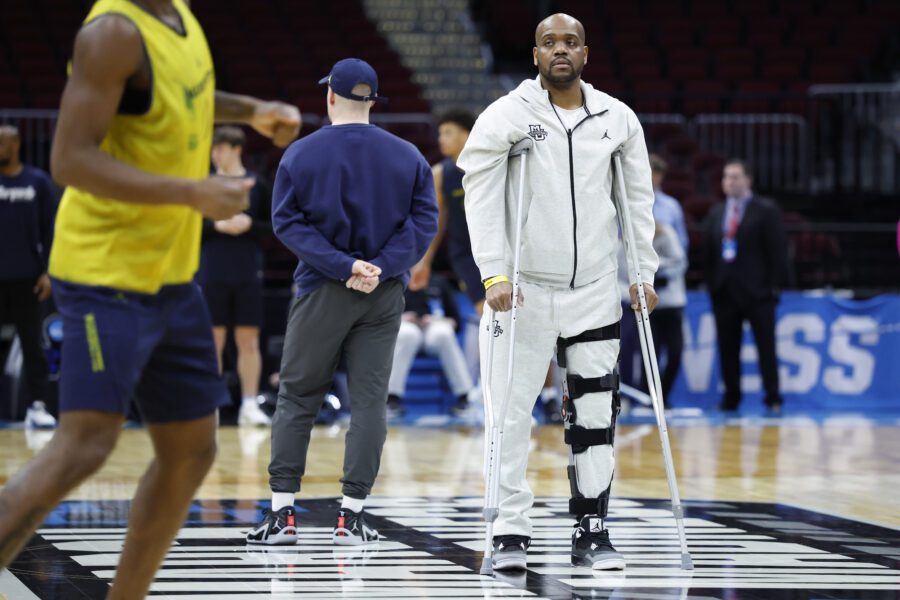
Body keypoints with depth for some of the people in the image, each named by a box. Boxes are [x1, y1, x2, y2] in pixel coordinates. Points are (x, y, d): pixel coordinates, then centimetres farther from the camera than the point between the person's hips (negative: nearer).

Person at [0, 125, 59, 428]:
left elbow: (50, 229, 3)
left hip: (27, 278, -1)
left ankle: (37, 406, 3)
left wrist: (47, 271, -4)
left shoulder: (39, 182, 1)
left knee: (32, 344, 2)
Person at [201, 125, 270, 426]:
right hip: (212, 274, 0)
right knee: (213, 340, 3)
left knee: (248, 341, 1)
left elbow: (273, 226, 4)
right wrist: (216, 225, -13)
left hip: (248, 275, 0)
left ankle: (250, 404, 5)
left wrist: (250, 224, -13)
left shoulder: (255, 184, 4)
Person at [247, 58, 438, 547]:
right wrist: (380, 267, -12)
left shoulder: (300, 155, -3)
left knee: (297, 397, 7)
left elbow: (287, 222, -10)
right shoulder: (407, 157, 3)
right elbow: (423, 220, -4)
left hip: (321, 291, -1)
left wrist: (344, 266, -14)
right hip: (384, 295, 2)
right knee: (370, 398, 4)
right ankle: (352, 515, 1)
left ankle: (282, 511, 4)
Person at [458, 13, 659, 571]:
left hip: (595, 290, 3)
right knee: (512, 411, -5)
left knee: (596, 412, 3)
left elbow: (639, 197, 13)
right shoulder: (507, 116, -4)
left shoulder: (618, 119, 7)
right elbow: (480, 195, -6)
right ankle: (512, 531, 2)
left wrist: (644, 273, 8)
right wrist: (495, 273, -14)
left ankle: (592, 531, 11)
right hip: (525, 289, -3)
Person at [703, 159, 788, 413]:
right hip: (724, 293, 5)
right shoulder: (716, 213, 15)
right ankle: (731, 398, 12)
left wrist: (775, 285, -11)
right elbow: (709, 251, 15)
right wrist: (711, 284, 6)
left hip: (756, 291, -5)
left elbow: (778, 249, -5)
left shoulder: (766, 210, -1)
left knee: (766, 348, -2)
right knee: (727, 349, 5)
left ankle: (773, 398, 2)